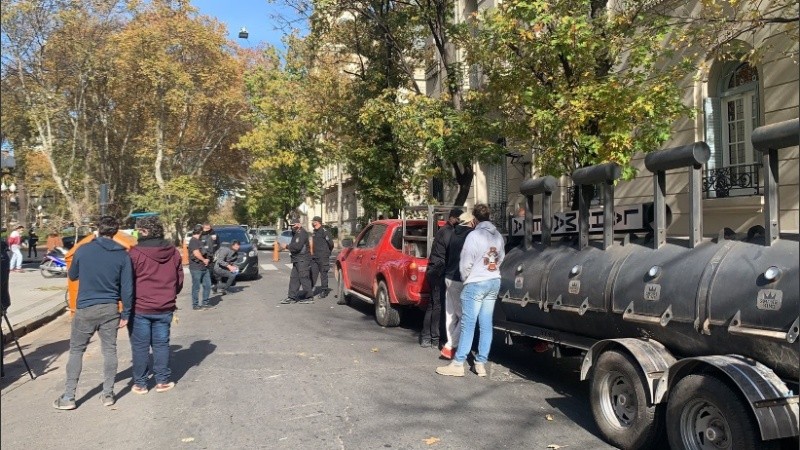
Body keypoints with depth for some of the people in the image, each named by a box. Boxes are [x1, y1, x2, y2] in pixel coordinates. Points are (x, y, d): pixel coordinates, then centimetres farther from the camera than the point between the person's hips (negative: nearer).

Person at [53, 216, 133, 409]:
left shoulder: (83, 250, -6)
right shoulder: (122, 255, -4)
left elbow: (72, 276, 10)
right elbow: (127, 287, -4)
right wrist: (125, 314, 5)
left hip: (86, 309, -1)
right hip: (110, 309, 1)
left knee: (76, 351, 10)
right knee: (109, 350, 10)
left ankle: (68, 397, 12)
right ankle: (108, 394, 16)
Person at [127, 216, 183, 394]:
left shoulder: (136, 253, -13)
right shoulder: (173, 252, 2)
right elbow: (179, 281, 9)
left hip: (140, 308, -4)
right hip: (165, 308, 4)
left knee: (140, 346, 7)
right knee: (161, 344, 13)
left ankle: (140, 384, 14)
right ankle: (162, 381, 17)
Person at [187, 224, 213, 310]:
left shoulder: (200, 240, 17)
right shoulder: (193, 241, -13)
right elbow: (196, 253, -24)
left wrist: (207, 259, 11)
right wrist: (204, 260, -10)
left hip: (204, 268, 9)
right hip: (196, 268, -9)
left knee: (207, 286, 10)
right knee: (196, 287, 0)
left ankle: (205, 303, 20)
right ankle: (195, 305, 9)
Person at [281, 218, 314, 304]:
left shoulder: (302, 234, -14)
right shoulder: (295, 233, 19)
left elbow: (297, 247, -22)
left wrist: (287, 247, -10)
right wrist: (289, 247, 4)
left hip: (303, 260, -11)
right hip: (297, 260, 11)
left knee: (304, 278, -8)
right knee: (294, 278, 9)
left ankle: (309, 297, -2)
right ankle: (292, 297, 12)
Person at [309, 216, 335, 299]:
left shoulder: (324, 231, -12)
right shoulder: (314, 232, 15)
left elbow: (331, 243, -13)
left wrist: (328, 252, -1)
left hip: (323, 257, -8)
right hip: (315, 257, 8)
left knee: (323, 274, 0)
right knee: (312, 274, 8)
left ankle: (324, 291, 8)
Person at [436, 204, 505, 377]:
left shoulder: (475, 235, -13)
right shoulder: (498, 236, 7)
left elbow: (466, 262, -12)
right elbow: (500, 258, 12)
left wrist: (465, 278, 5)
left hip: (476, 283, -7)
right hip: (494, 282, 7)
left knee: (468, 325, -4)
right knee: (486, 324, 8)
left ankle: (458, 364, 1)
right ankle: (481, 363, 12)